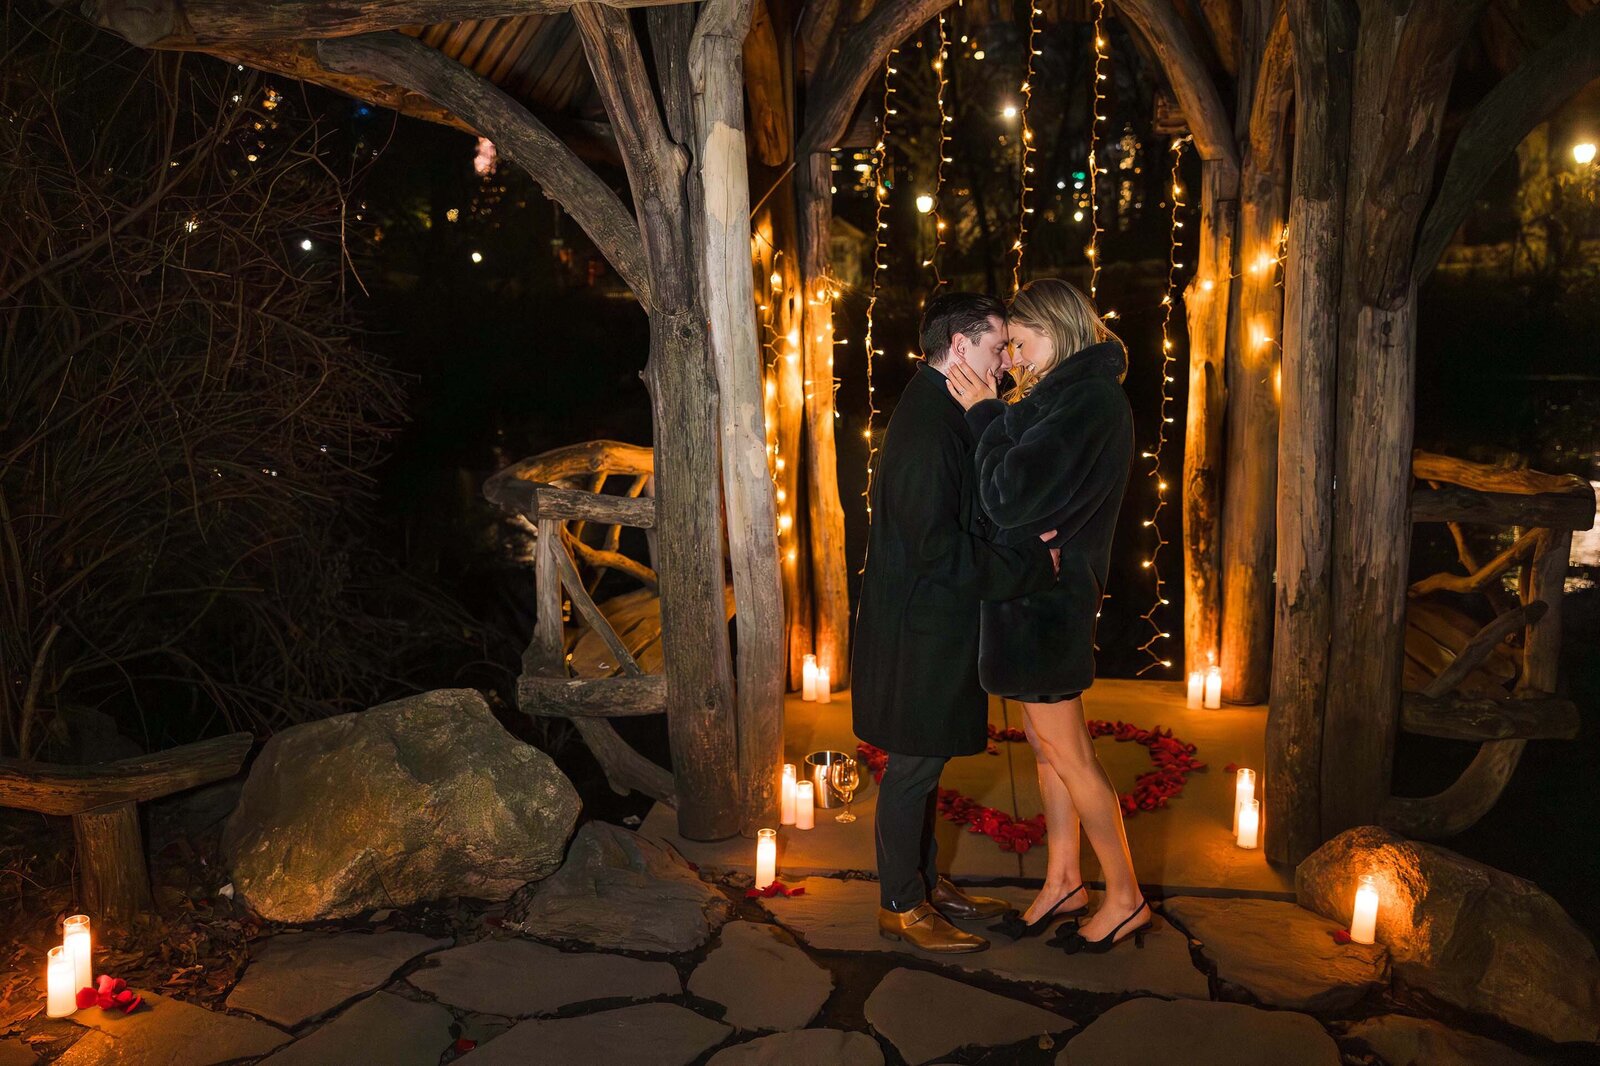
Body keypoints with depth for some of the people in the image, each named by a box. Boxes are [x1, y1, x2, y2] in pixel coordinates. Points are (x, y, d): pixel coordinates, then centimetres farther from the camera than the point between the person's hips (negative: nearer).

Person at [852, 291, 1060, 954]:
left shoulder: (940, 413, 11)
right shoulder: (928, 426, -22)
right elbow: (939, 550, -26)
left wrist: (1028, 544, 5)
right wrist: (1032, 564, -19)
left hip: (934, 625, 10)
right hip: (920, 630, -10)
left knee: (926, 760, 19)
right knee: (914, 765, 2)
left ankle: (925, 882, 33)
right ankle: (901, 906, 17)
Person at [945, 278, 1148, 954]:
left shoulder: (1088, 400, -20)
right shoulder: (1068, 396, 12)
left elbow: (1009, 498, -25)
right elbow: (1022, 483, 11)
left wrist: (986, 415, -15)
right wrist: (994, 415, -4)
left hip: (1045, 593, -10)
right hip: (1036, 592, 10)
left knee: (1066, 752, 1)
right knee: (1047, 743, 16)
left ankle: (1126, 899, 14)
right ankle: (1063, 882, 28)